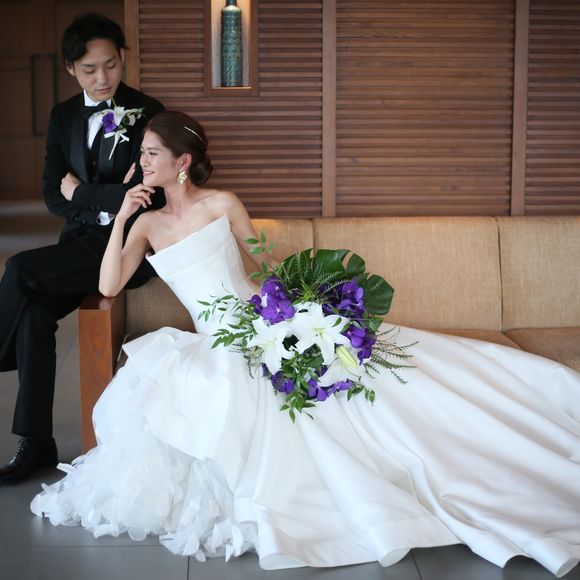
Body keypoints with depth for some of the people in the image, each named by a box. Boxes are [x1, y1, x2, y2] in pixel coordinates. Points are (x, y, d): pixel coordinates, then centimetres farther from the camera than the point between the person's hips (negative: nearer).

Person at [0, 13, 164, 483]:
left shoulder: (148, 113, -6)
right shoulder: (63, 117, 12)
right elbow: (53, 197, 8)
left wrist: (79, 191, -5)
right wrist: (106, 201, -10)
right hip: (81, 242, 5)